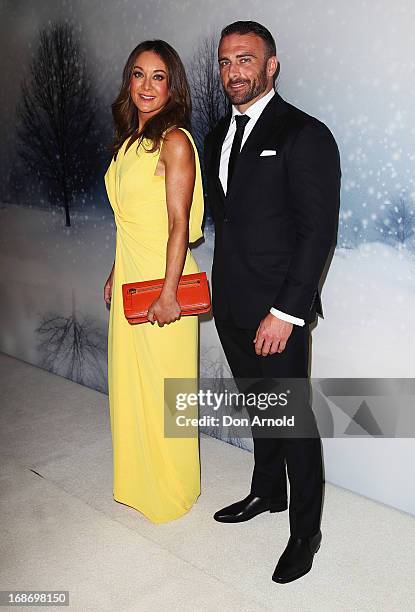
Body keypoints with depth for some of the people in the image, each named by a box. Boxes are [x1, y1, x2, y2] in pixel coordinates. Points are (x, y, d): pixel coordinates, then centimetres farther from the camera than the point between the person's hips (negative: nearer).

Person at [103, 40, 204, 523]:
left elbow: (179, 224, -16)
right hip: (129, 276, 8)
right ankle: (138, 481, 36)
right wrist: (116, 274, 16)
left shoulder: (174, 140, -12)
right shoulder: (129, 139, 13)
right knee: (129, 382, 16)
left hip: (161, 279, -8)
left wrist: (169, 292, -18)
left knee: (163, 386, 5)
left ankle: (173, 489, 27)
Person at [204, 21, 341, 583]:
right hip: (231, 304, 7)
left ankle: (305, 531, 23)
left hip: (276, 311, -7)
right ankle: (267, 492, 42)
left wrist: (285, 312, -19)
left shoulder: (305, 135, -10)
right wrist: (224, 286, 10)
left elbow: (319, 231, -16)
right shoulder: (219, 135, 13)